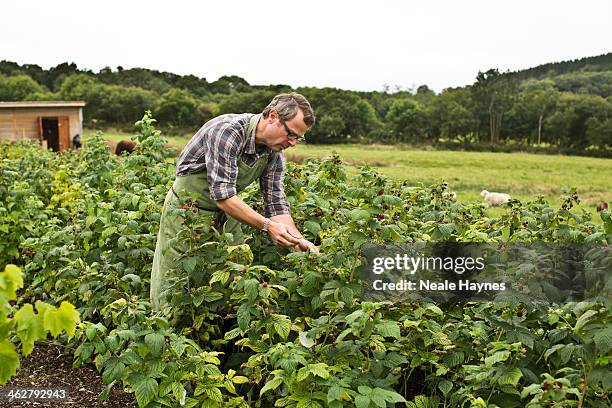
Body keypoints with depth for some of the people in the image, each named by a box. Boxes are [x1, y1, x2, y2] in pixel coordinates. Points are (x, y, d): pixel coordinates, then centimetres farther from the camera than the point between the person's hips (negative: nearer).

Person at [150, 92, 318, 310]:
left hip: (226, 216, 7)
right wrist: (267, 225, -39)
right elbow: (222, 195, -34)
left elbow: (276, 203, -5)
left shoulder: (274, 154, -6)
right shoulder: (228, 130, -29)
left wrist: (299, 240, -21)